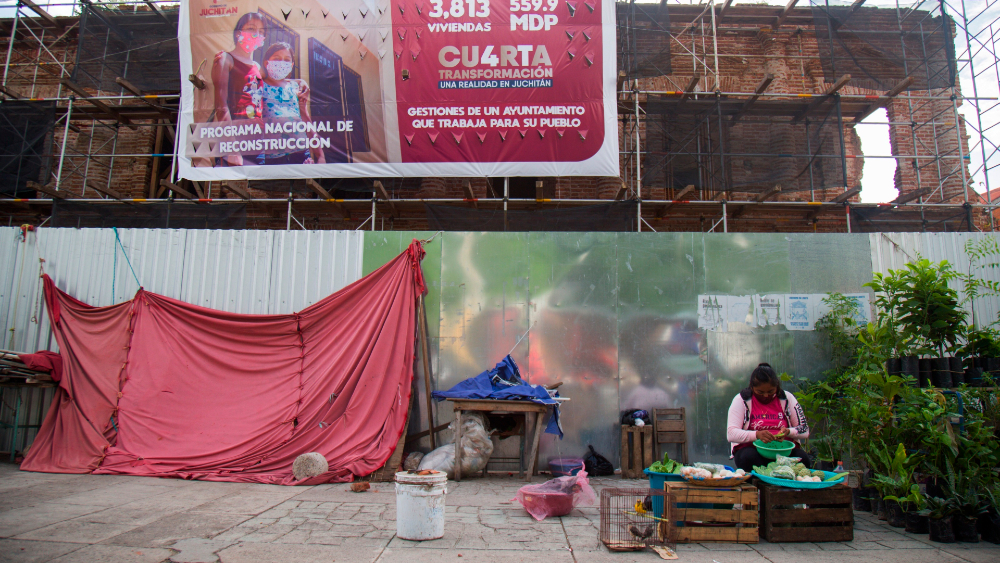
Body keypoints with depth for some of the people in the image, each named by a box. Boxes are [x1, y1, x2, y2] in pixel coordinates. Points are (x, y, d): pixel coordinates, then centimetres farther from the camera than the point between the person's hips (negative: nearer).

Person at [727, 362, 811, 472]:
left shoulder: (787, 398, 7)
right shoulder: (741, 400, -2)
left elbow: (805, 431, 8)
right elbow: (731, 434, -11)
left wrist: (788, 432, -15)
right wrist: (757, 434, -29)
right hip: (752, 448, -2)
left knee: (802, 458, -29)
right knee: (748, 457, -36)